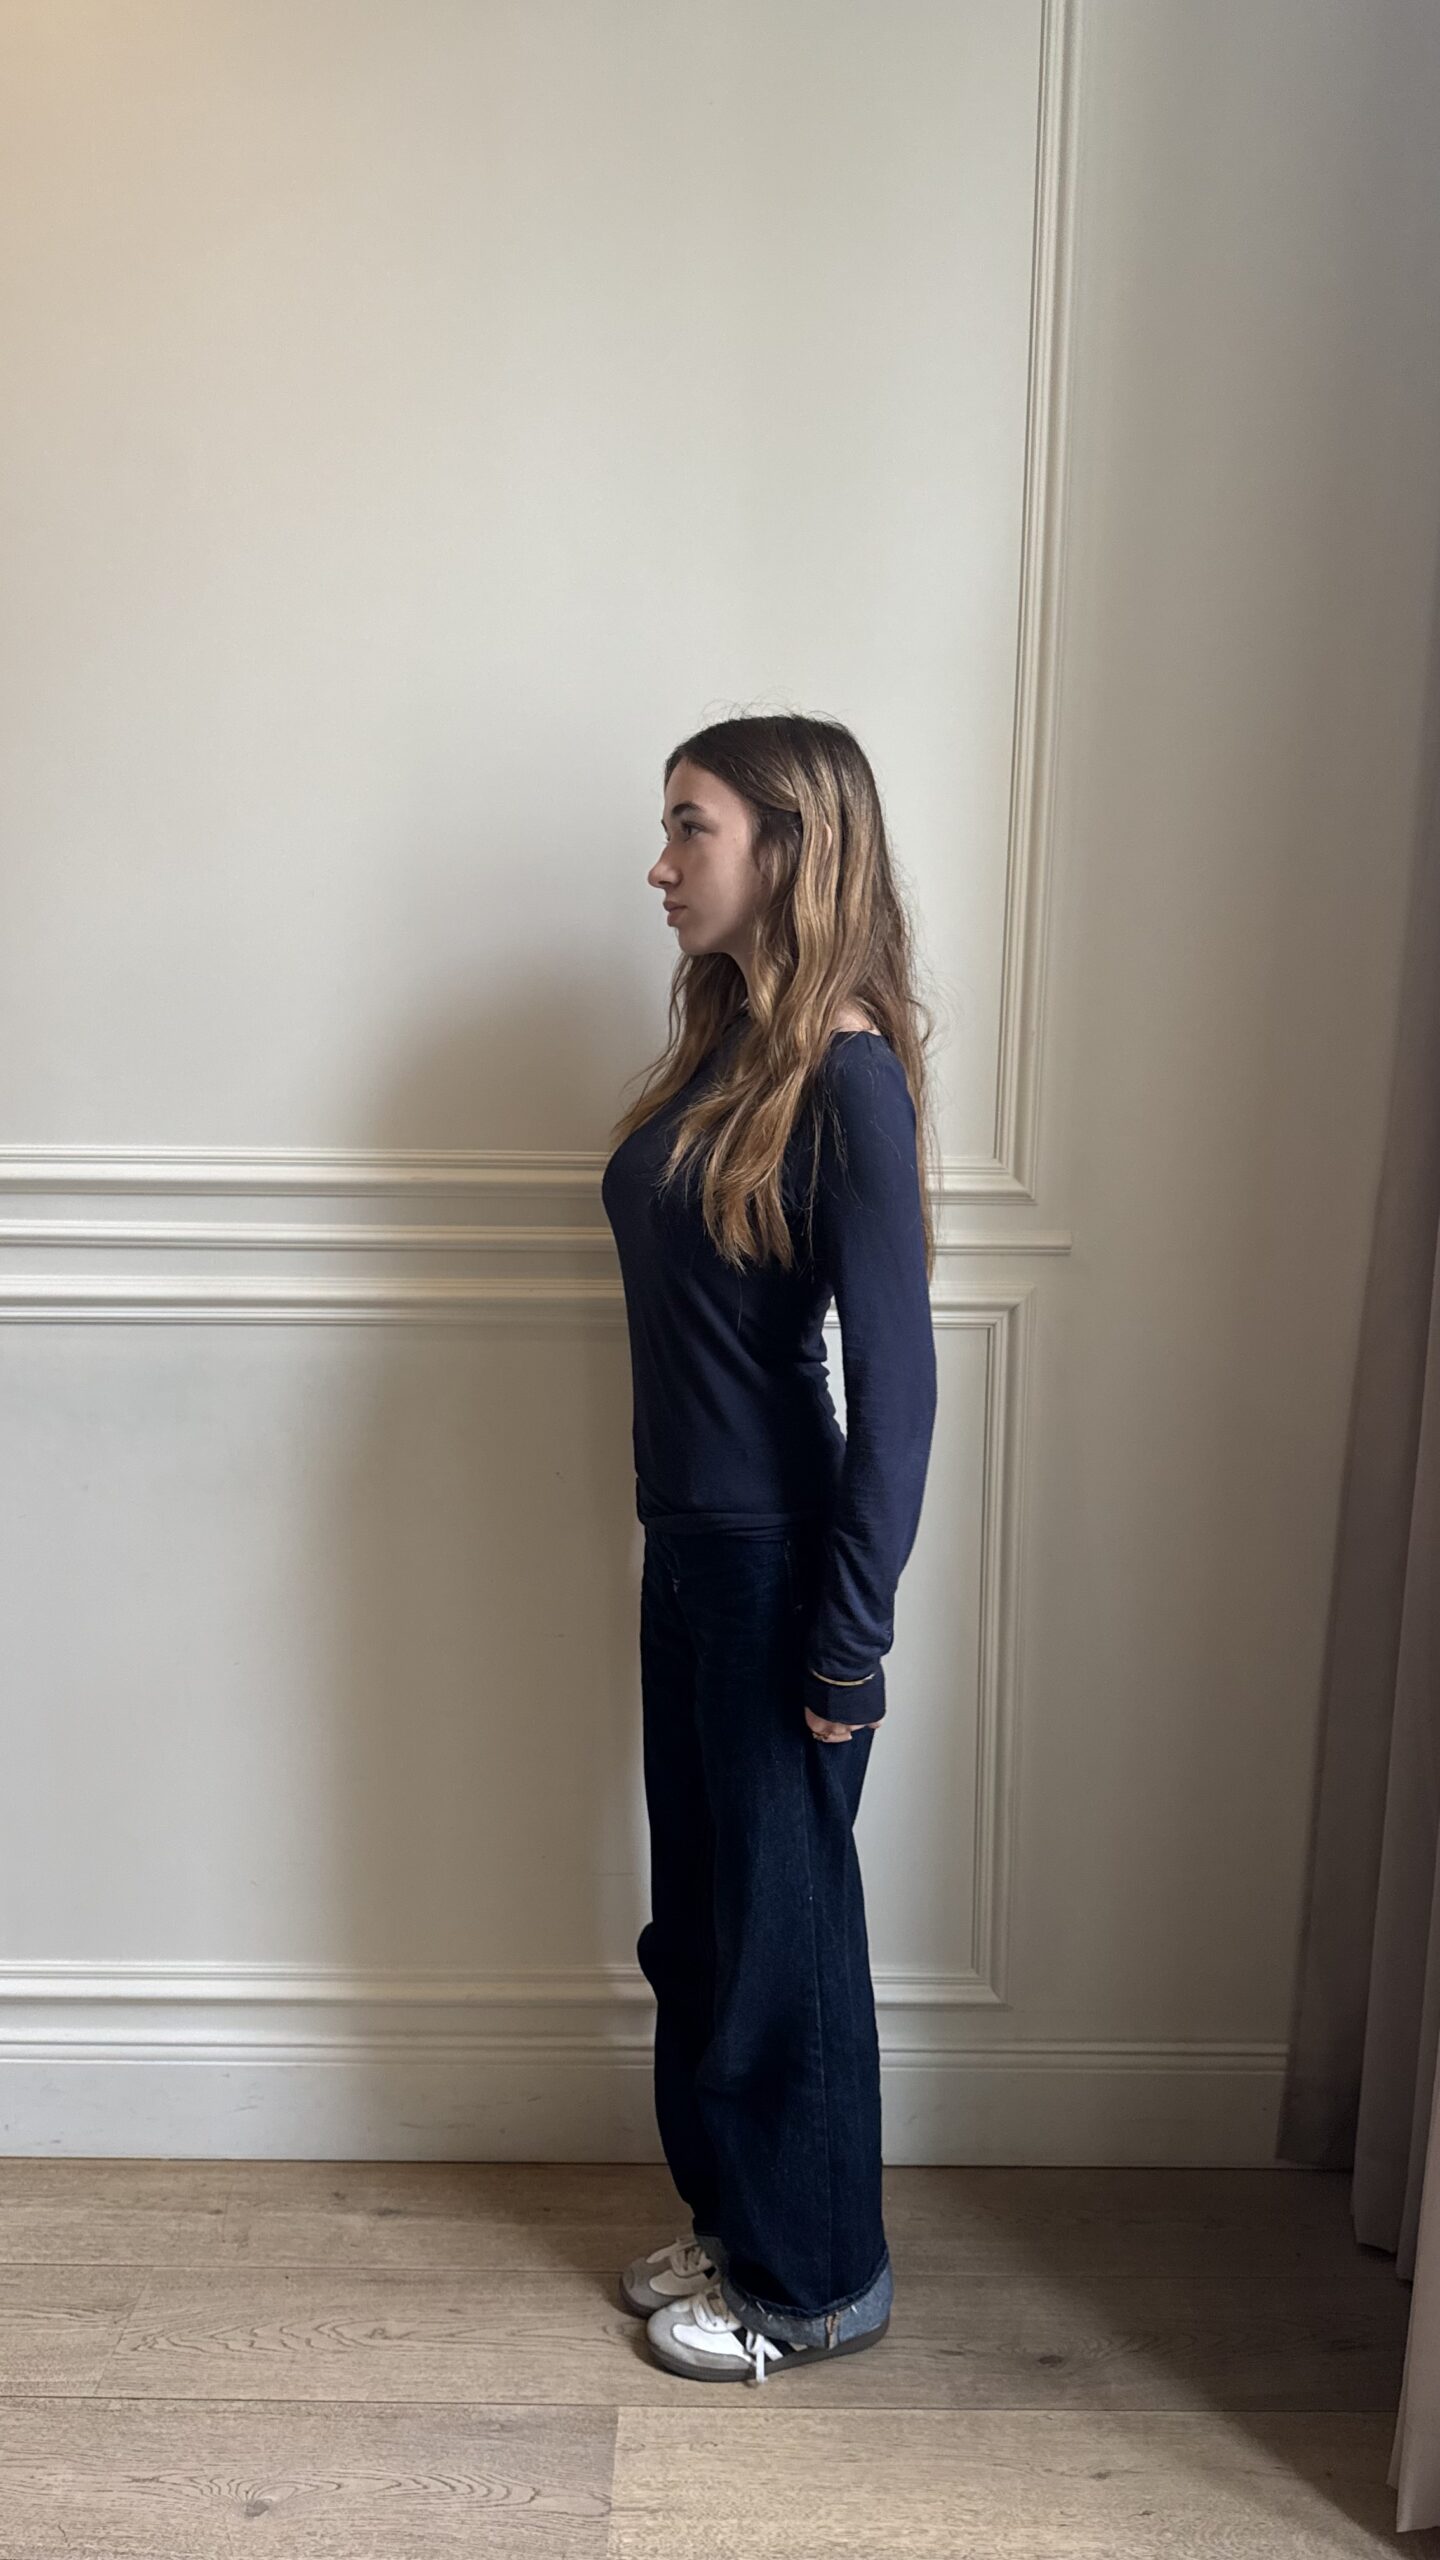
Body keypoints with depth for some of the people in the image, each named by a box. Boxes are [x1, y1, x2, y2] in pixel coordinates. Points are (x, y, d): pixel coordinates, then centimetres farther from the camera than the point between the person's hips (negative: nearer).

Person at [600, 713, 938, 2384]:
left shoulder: (847, 1079, -18)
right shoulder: (719, 1048, 7)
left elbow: (895, 1380, -19)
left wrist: (851, 1642, -17)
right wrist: (678, 1536, 14)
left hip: (779, 1567, -8)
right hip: (689, 1549, 8)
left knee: (782, 1923, 8)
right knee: (699, 1913, 20)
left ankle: (820, 2282, 30)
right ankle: (736, 2222, 40)